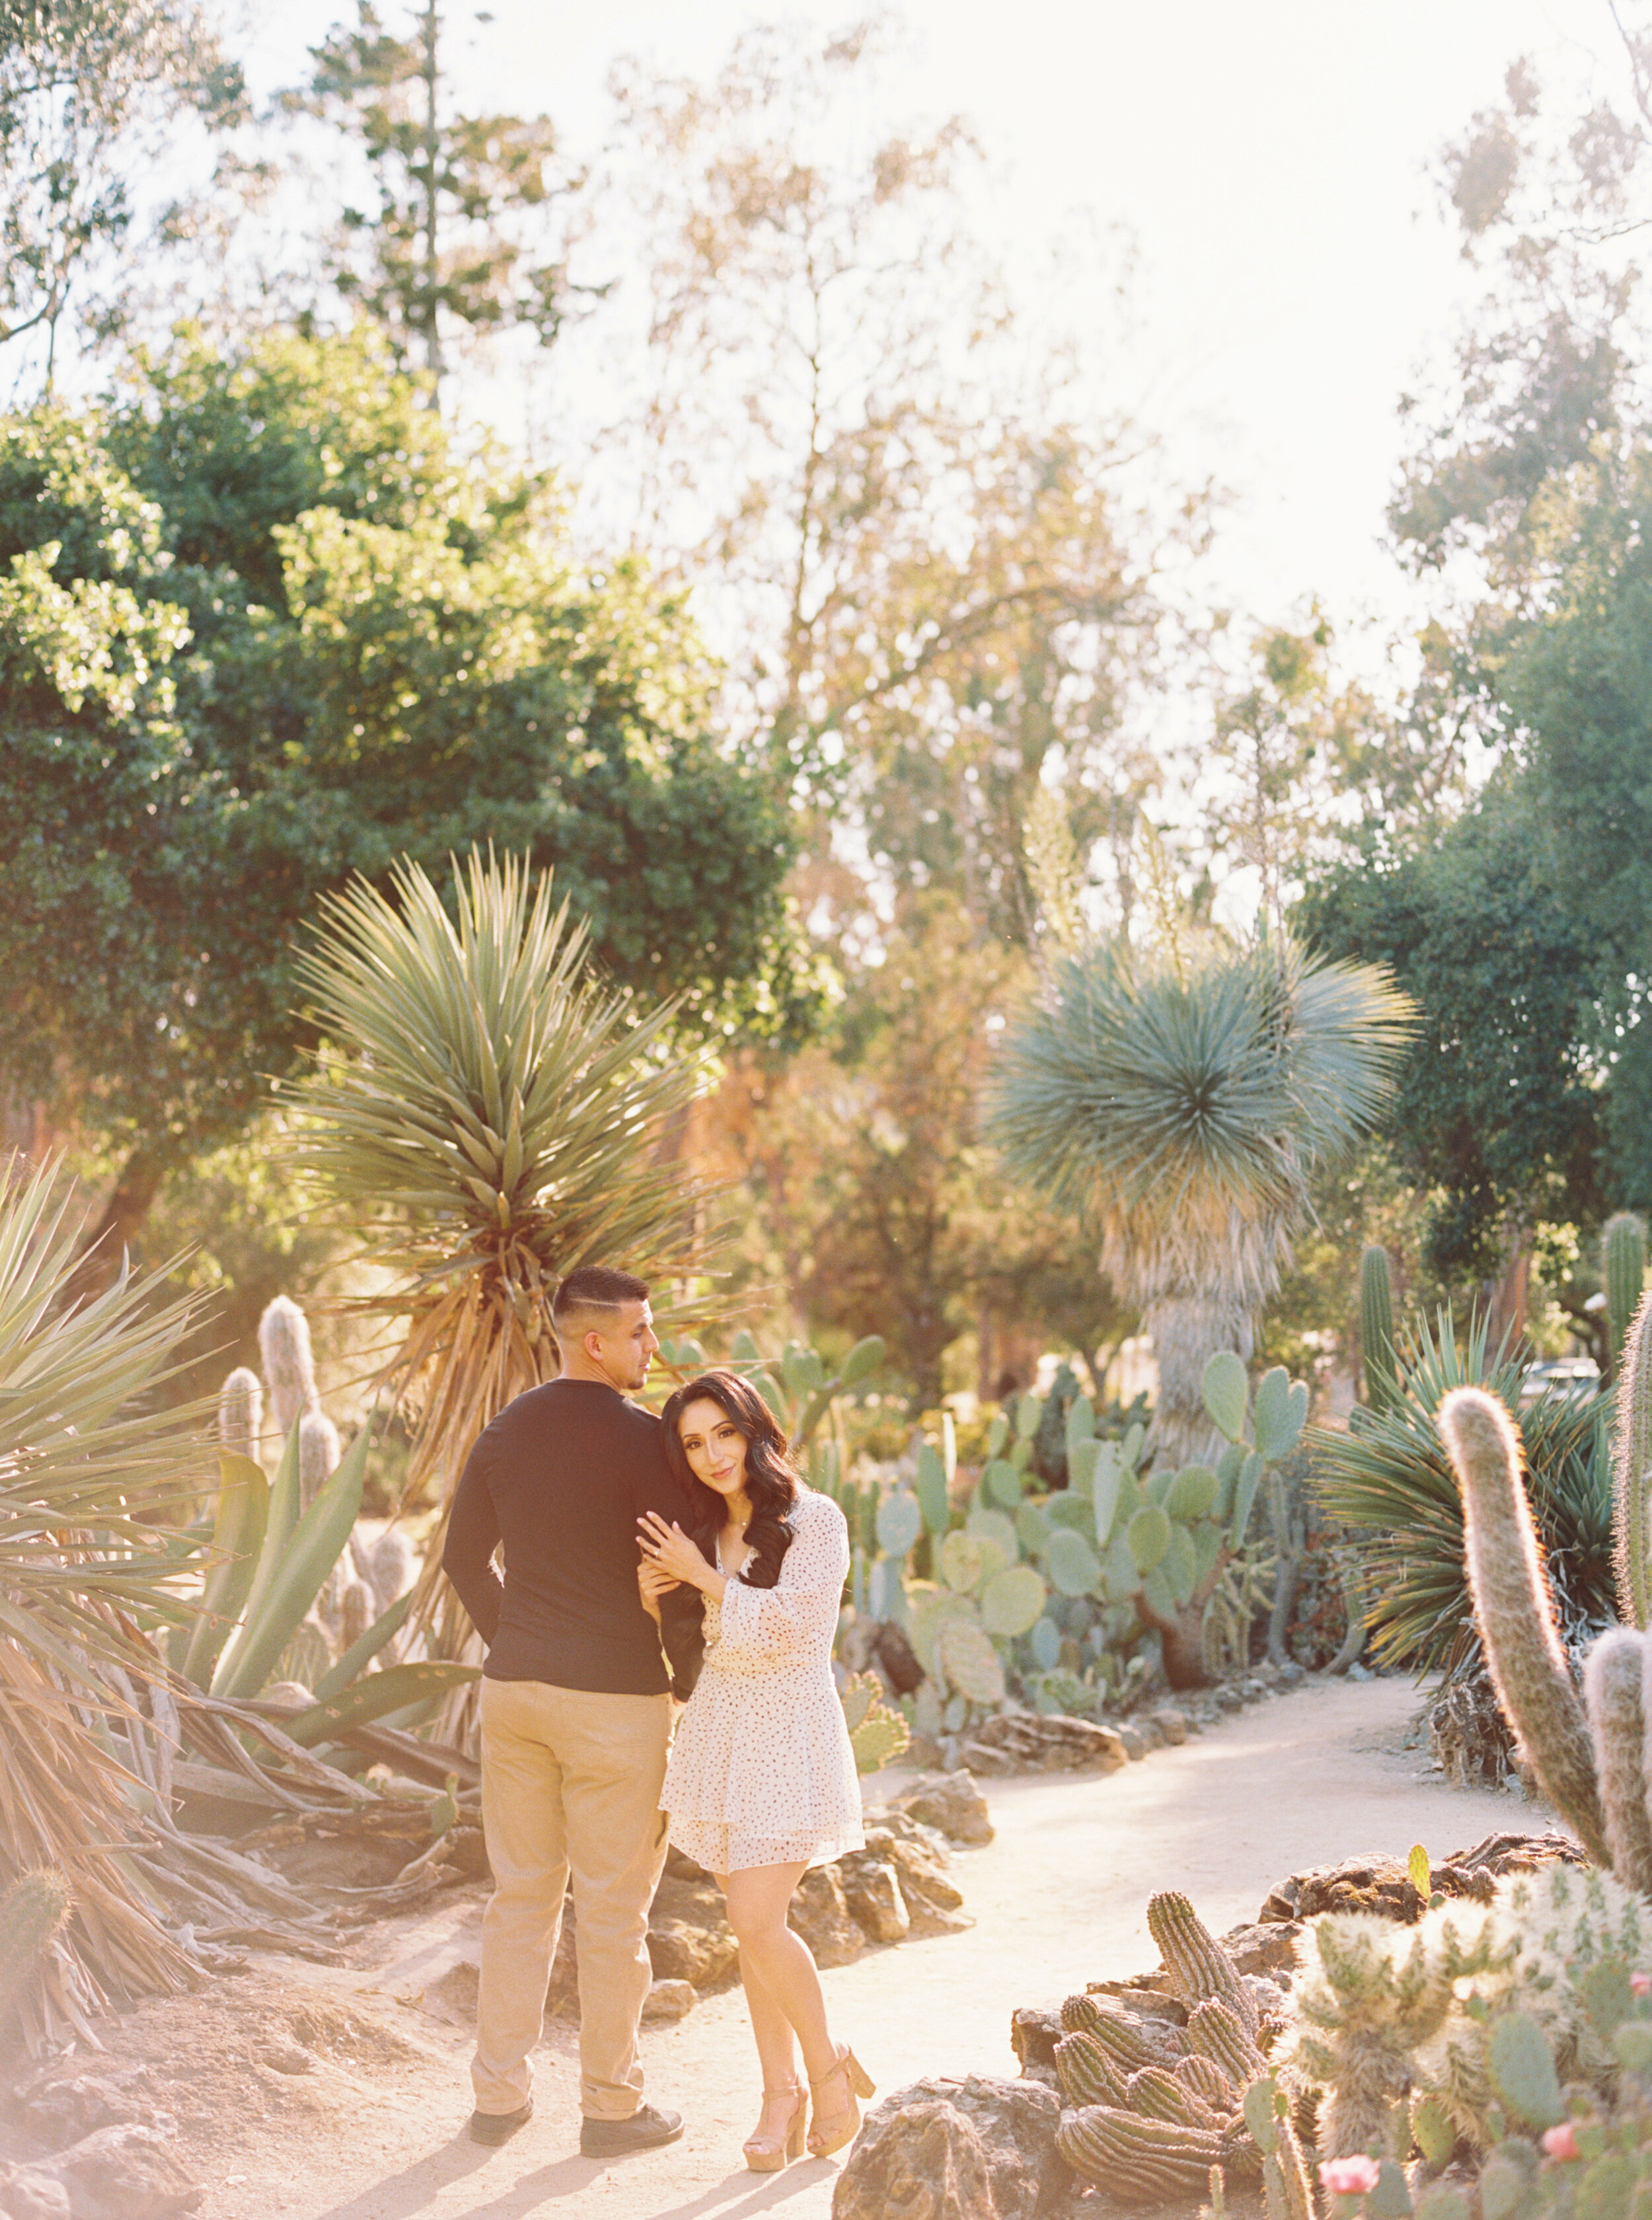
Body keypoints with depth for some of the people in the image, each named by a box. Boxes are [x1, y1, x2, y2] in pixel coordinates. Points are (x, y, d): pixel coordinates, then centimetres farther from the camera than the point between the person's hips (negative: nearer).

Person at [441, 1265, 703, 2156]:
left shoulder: (505, 1432, 7)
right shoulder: (641, 1439, -14)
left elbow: (463, 1558, 14)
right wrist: (686, 1682, 2)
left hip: (513, 1687, 6)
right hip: (615, 1697, -6)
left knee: (520, 1895, 15)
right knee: (613, 1910, 4)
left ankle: (499, 2092, 20)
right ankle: (611, 2105, 13)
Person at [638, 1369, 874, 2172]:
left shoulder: (814, 1520, -8)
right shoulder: (700, 1529, 9)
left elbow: (787, 1625, -18)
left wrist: (700, 1575, -12)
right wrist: (650, 1594, -5)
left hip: (789, 1732, -6)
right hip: (717, 1729, 6)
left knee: (757, 1922, -14)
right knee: (750, 1926, 7)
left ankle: (828, 2064, 7)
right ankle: (782, 2092, 16)